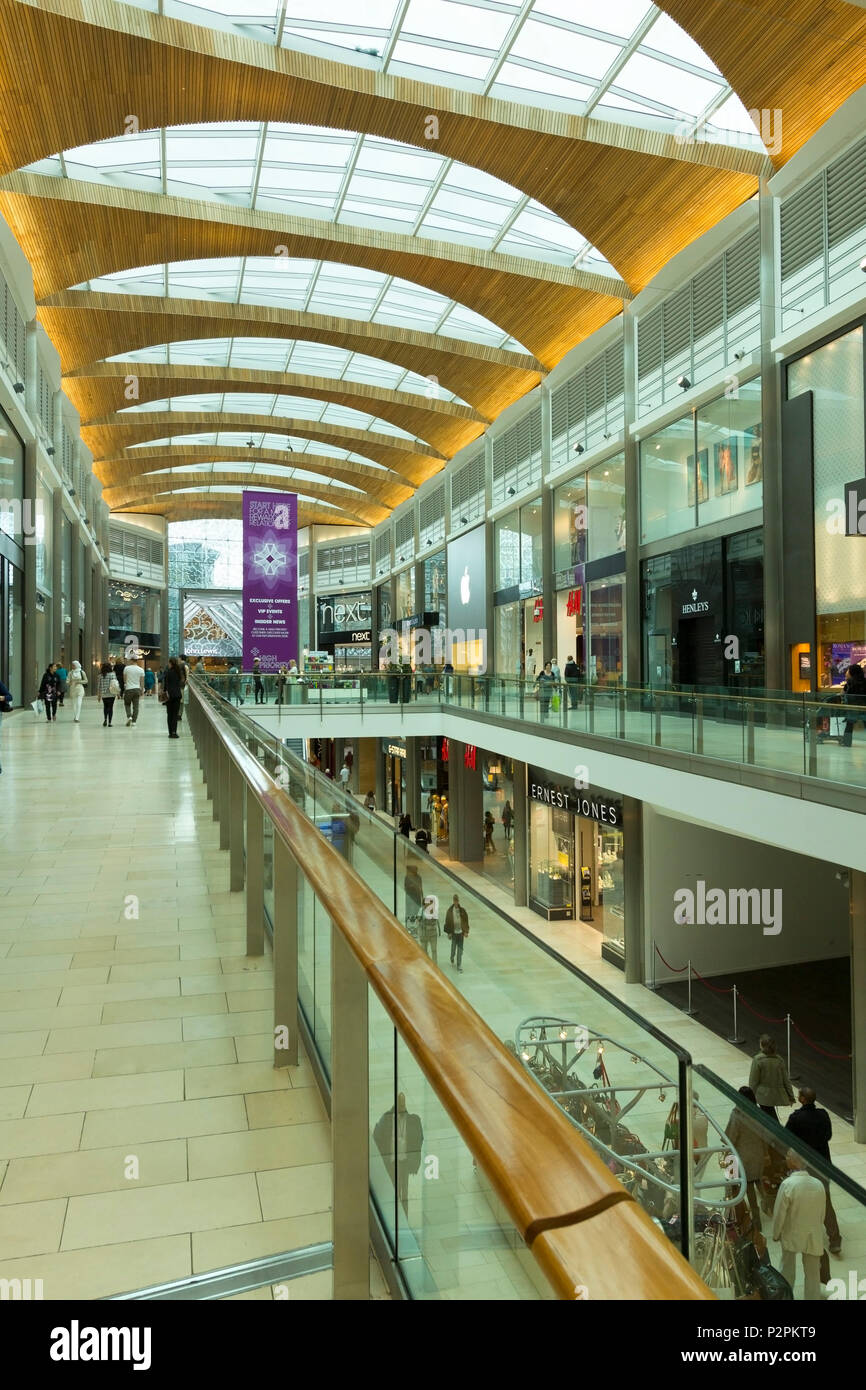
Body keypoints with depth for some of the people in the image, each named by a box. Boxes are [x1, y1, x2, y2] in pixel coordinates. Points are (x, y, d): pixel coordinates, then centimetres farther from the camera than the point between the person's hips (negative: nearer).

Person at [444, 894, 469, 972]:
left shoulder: (462, 910, -3)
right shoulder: (450, 911, -7)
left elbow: (466, 921, 2)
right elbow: (447, 922, -2)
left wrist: (466, 931, 0)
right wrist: (448, 932, -3)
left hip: (461, 932, 1)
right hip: (454, 932, -1)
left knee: (460, 949, 2)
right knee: (453, 947, 9)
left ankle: (459, 965, 9)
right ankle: (452, 959, 40)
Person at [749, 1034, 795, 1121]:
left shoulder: (757, 1060, -18)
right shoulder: (779, 1060, -6)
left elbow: (753, 1081, -13)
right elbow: (786, 1080, 1)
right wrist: (791, 1096, 11)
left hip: (764, 1095, -5)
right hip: (778, 1094, 5)